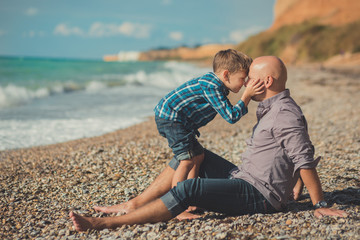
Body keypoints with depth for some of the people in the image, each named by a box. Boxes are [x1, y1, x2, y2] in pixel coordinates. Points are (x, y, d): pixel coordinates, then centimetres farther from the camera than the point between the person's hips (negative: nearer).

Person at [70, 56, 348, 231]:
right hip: (243, 178, 11)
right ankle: (134, 204, 8)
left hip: (258, 195, -11)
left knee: (189, 189, -27)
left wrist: (320, 205, -18)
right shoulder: (270, 109, 15)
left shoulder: (285, 113, -17)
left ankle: (104, 223, -27)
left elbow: (305, 161, -20)